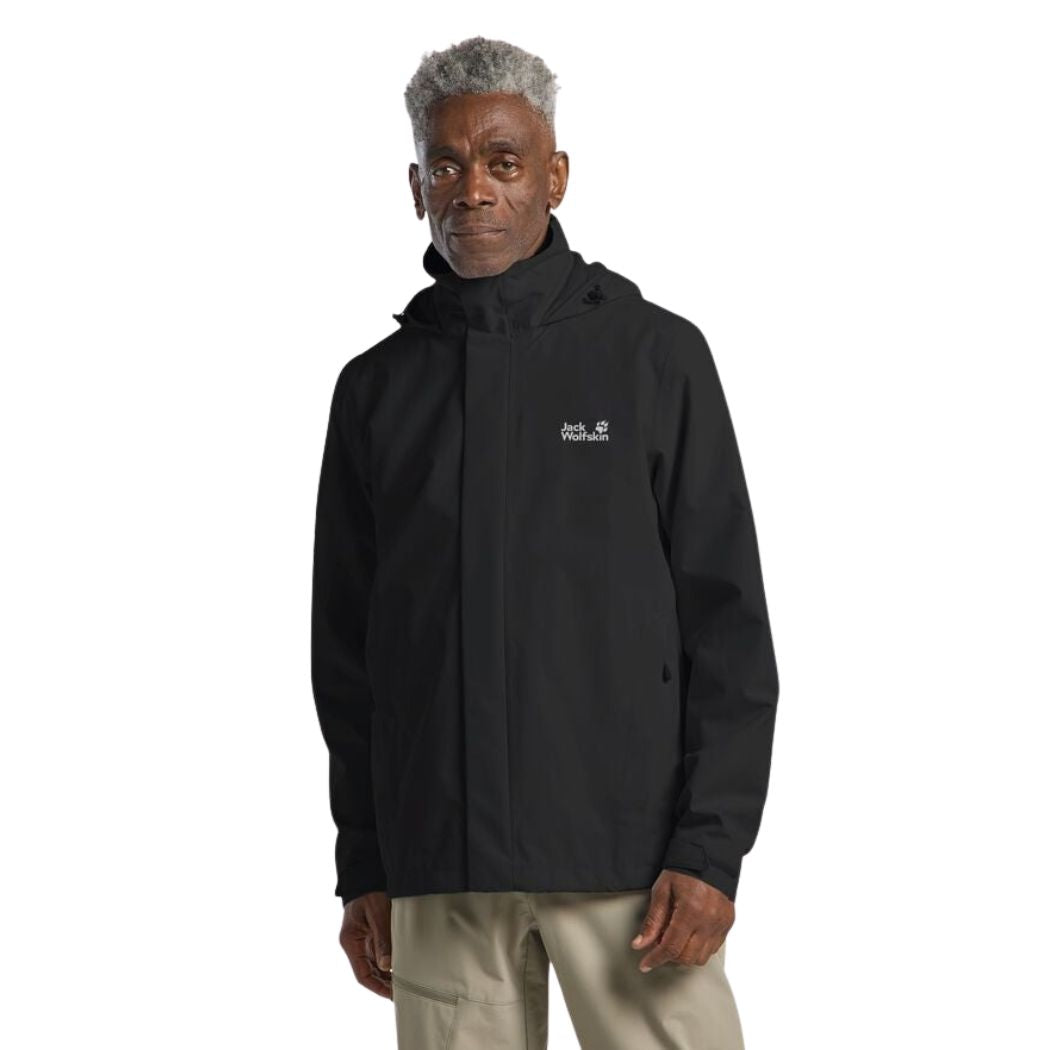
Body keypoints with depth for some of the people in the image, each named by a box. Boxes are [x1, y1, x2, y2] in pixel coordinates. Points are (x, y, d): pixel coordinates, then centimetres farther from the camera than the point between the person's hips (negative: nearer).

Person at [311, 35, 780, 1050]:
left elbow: (728, 624, -1)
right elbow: (347, 652, 13)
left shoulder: (655, 355, 2)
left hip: (626, 853, -2)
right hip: (438, 873, 3)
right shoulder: (377, 386, 10)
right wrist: (362, 869, 10)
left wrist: (710, 849, -9)